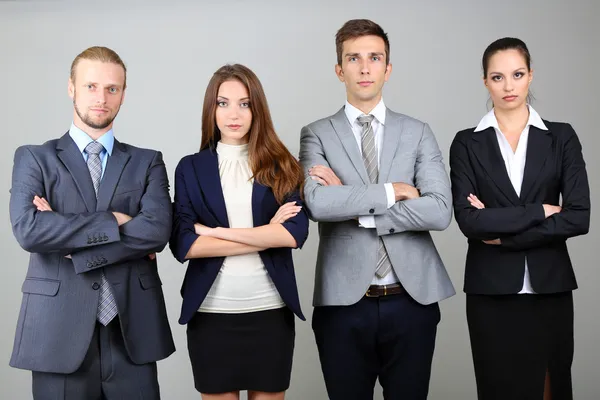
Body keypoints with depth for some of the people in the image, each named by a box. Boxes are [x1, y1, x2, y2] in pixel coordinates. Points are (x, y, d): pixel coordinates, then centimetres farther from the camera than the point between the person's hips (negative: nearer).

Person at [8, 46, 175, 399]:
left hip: (132, 332, 1)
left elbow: (158, 230, -8)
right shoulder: (34, 159, 6)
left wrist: (70, 242, -10)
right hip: (59, 332, -1)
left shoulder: (147, 162, 9)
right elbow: (28, 230, -11)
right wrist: (114, 222, -11)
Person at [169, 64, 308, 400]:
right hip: (211, 311, 0)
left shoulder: (282, 166, 3)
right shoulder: (191, 168, 3)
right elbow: (183, 244, -8)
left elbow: (296, 233, -11)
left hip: (271, 309, 0)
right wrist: (266, 235, -11)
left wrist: (216, 231, -12)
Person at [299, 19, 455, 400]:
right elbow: (317, 203, -17)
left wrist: (355, 207, -12)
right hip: (343, 303, -1)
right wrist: (392, 191, -13)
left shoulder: (418, 133, 5)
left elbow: (440, 211, -9)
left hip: (412, 301, 1)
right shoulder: (317, 135, 2)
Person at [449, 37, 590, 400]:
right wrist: (538, 211, -11)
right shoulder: (467, 143, 2)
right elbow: (468, 220, -10)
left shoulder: (562, 137, 3)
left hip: (550, 287, 1)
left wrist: (504, 233, -11)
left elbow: (579, 217, -8)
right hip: (491, 291, 0)